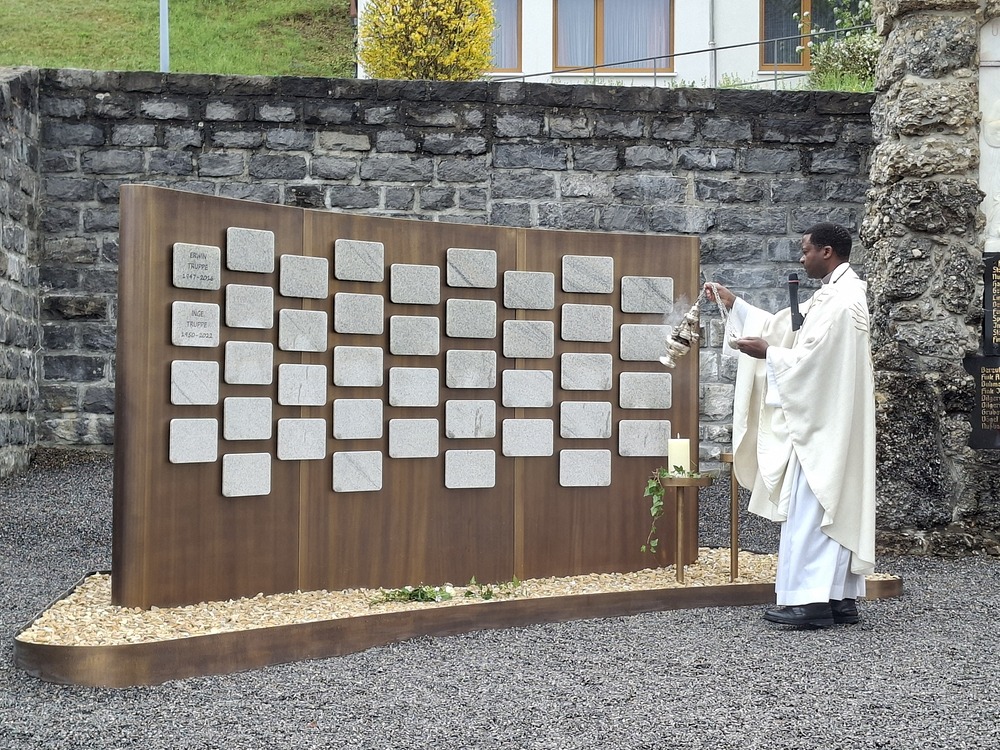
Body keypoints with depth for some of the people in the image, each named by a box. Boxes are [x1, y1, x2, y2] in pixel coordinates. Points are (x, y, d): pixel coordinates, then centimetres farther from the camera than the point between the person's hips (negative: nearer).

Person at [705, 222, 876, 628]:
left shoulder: (841, 301, -18)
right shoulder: (832, 294, 14)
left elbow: (811, 361, -22)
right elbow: (784, 327, 20)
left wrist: (766, 353, -8)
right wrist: (733, 303, 19)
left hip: (822, 425, -10)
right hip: (826, 423, 10)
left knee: (809, 508, -7)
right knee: (836, 508, 10)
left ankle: (809, 600, -3)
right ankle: (841, 598, 15)